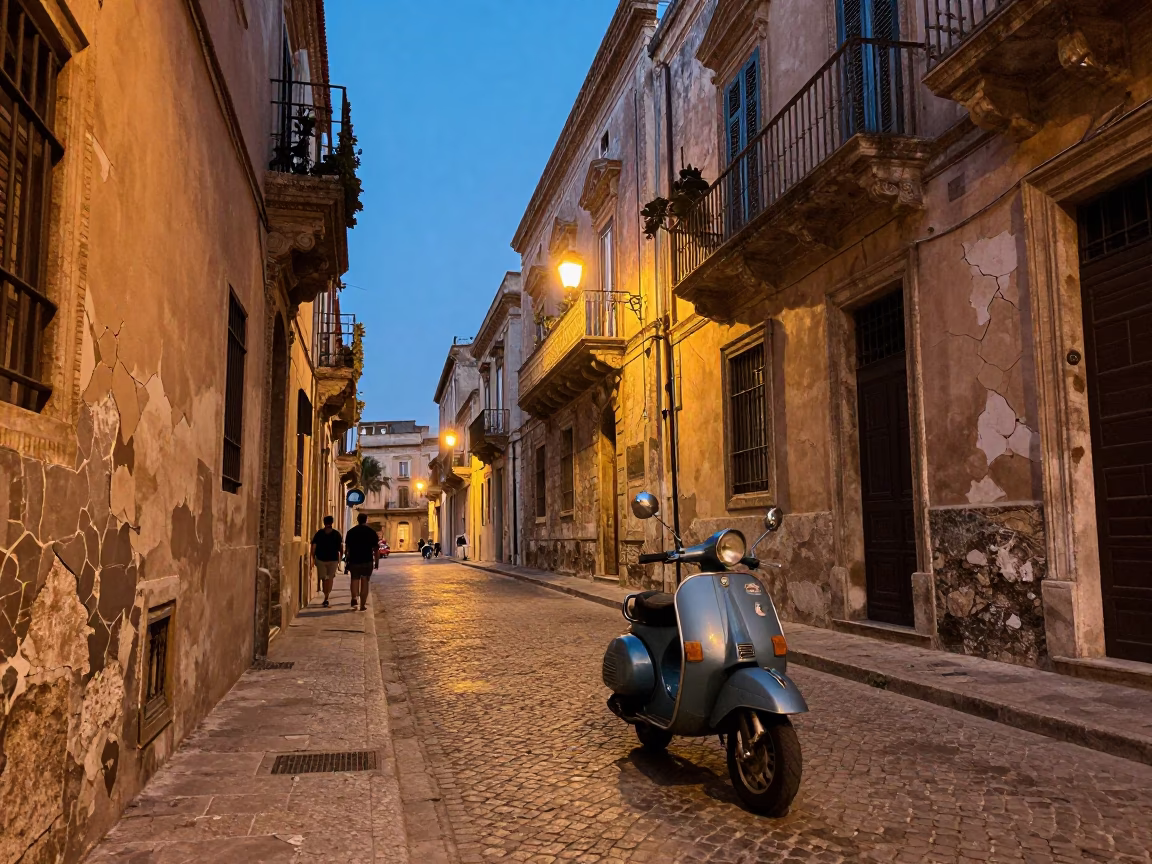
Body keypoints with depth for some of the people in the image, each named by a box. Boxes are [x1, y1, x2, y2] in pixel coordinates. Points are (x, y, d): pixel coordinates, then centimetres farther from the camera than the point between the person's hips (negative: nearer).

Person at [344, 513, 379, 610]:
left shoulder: (351, 532, 4)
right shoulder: (371, 532, 1)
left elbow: (347, 548, 4)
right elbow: (376, 549, 0)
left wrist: (346, 561, 10)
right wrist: (376, 562, 6)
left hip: (354, 560, 1)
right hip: (367, 561, -1)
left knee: (355, 579, 13)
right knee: (365, 581, 6)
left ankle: (354, 597, -10)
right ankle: (363, 604, 5)